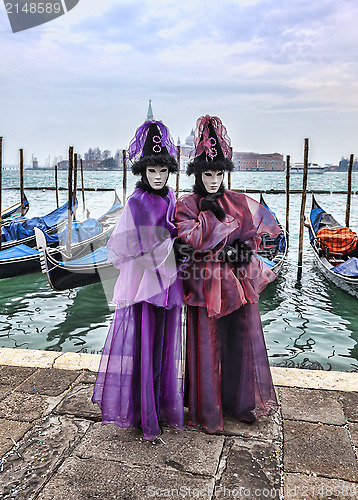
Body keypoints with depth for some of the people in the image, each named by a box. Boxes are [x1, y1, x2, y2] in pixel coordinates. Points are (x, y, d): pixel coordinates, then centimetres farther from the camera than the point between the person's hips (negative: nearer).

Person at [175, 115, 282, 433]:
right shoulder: (187, 205, -2)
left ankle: (243, 401, 32)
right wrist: (211, 212, -12)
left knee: (242, 339, 11)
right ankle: (209, 410, 22)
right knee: (208, 344, 5)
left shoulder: (239, 203, 8)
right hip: (206, 283, -3)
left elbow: (253, 235, 11)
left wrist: (245, 250, -8)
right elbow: (193, 239, -17)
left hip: (238, 279, 4)